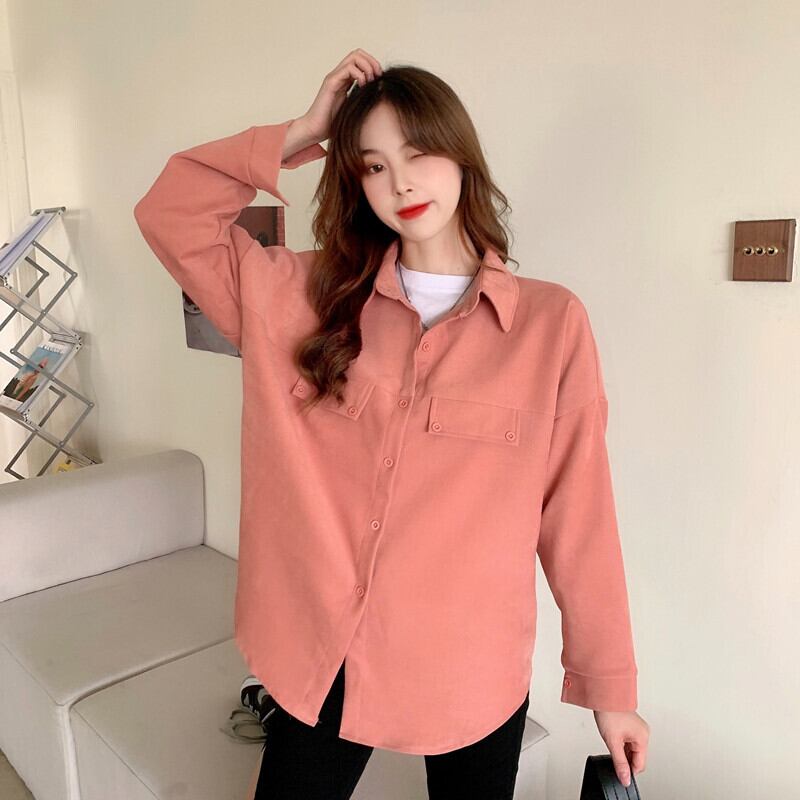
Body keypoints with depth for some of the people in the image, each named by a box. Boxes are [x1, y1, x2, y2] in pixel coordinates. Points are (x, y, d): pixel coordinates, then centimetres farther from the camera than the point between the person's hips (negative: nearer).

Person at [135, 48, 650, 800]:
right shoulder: (305, 297, -1)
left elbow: (577, 515, -6)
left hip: (472, 673, -1)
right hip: (319, 656, 2)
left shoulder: (553, 322, -10)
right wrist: (299, 135, -7)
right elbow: (170, 212, -1)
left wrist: (609, 681, 0)